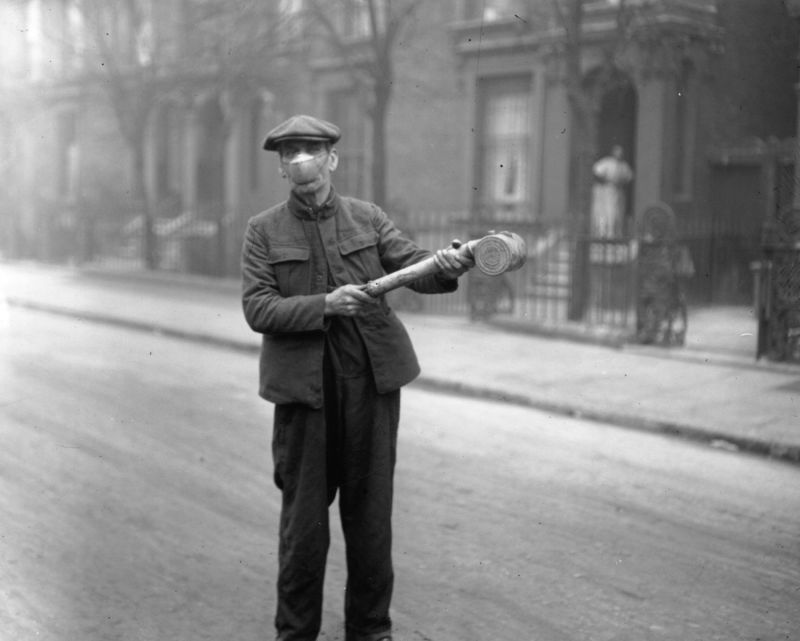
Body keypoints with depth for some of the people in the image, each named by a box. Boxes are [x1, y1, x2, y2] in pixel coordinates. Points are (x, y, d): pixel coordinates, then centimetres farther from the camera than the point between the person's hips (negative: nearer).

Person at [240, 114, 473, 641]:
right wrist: (324, 305, -21)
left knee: (371, 513, 9)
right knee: (303, 517, 6)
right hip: (303, 388, -1)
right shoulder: (264, 231, 3)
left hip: (371, 382, 1)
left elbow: (412, 265, -5)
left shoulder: (368, 218, 6)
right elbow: (258, 309, -6)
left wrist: (445, 264, -28)